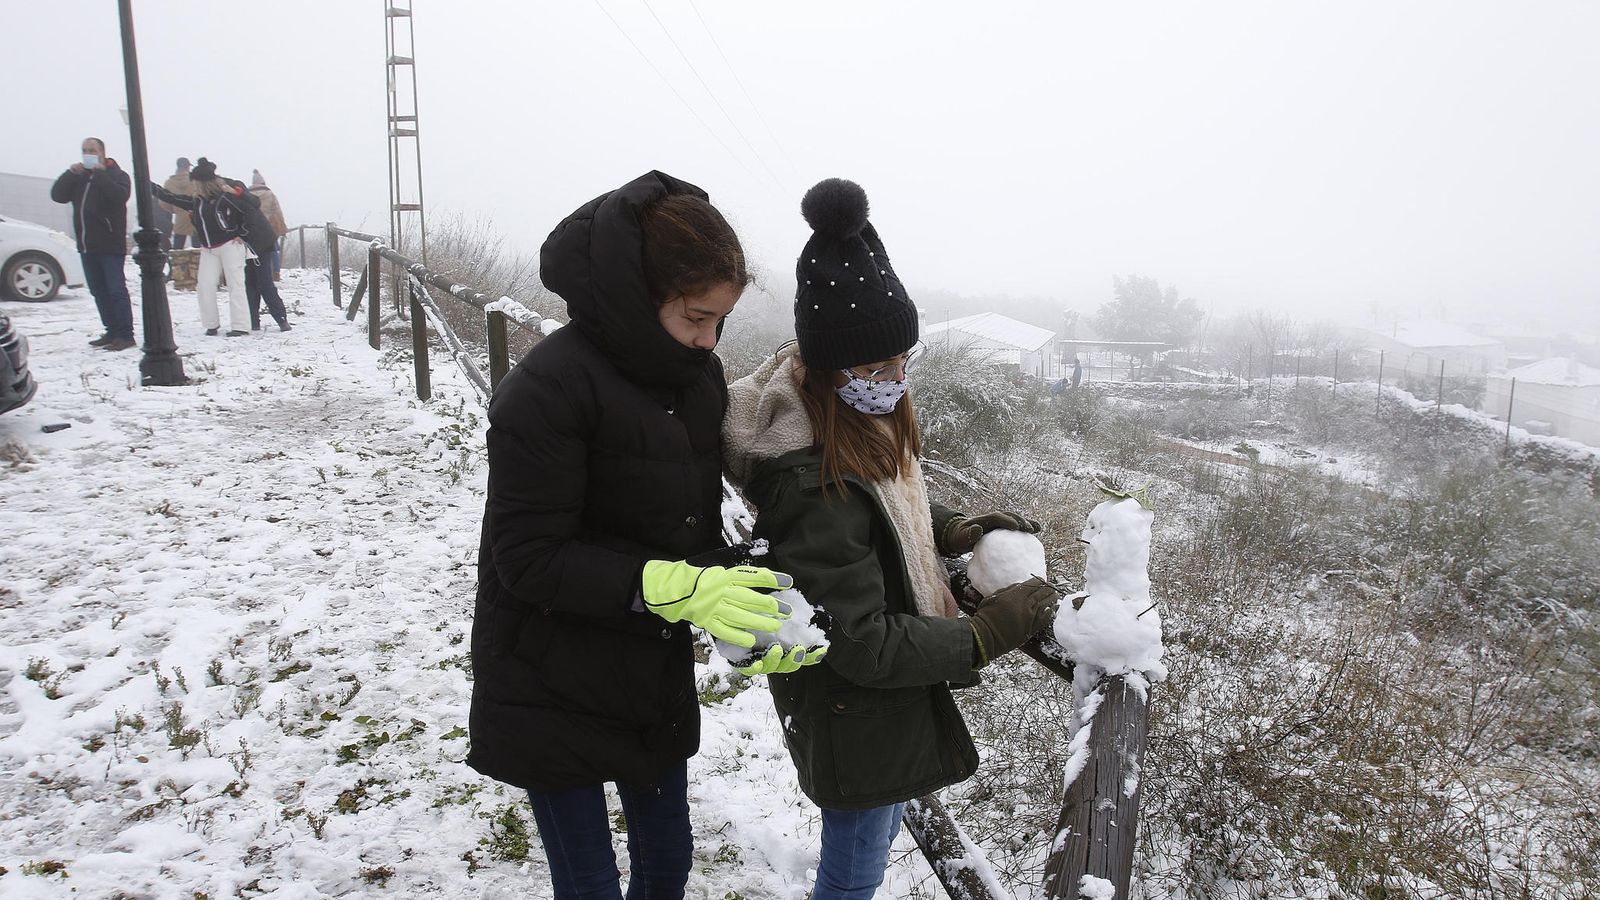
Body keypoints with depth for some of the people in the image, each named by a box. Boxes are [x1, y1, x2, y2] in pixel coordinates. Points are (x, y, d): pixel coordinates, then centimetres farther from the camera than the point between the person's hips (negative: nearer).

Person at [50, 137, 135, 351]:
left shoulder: (117, 174, 1)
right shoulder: (78, 177, 17)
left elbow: (120, 195, -20)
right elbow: (57, 195, 5)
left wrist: (100, 173, -18)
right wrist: (70, 173, -6)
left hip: (110, 245, -7)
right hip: (87, 246, 7)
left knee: (116, 290, -9)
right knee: (99, 292, 9)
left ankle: (125, 335, -9)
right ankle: (112, 332, 16)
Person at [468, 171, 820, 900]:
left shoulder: (698, 376, -2)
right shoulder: (548, 388, -23)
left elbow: (699, 526, 3)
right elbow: (529, 559, -23)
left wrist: (742, 598, -16)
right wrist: (676, 589, -32)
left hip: (655, 676, 6)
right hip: (552, 691, -6)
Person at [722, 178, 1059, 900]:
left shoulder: (866, 411, -8)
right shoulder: (813, 483, -36)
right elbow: (863, 644, -29)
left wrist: (949, 528, -4)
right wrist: (988, 632, -23)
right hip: (854, 714, -9)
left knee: (880, 829, 30)